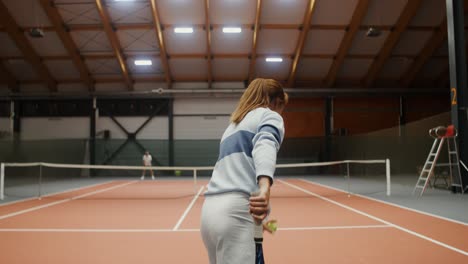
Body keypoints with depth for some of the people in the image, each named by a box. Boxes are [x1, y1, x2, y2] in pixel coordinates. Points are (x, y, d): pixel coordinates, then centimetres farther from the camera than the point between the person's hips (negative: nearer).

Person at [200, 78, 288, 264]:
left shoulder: (234, 124, 31)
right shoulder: (270, 115, 8)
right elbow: (265, 144, -16)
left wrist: (257, 219, 40)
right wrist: (265, 187, -34)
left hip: (210, 209, 8)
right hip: (232, 211, -8)